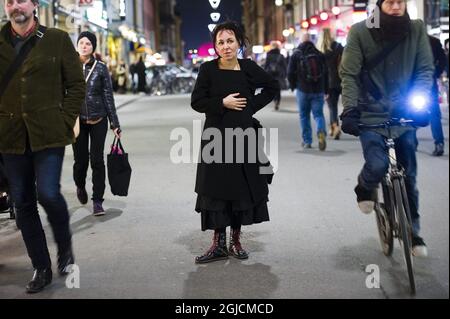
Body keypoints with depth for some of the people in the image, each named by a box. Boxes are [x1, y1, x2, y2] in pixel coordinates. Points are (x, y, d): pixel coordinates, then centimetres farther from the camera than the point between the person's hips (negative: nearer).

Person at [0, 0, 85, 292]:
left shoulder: (57, 39, 3)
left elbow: (77, 85, 4)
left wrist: (66, 121, -4)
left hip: (48, 133, -3)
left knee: (48, 193, -15)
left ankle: (65, 246, 15)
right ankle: (41, 268, 19)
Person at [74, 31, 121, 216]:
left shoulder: (100, 68, 0)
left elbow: (108, 96, 2)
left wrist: (114, 123, 1)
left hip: (98, 121, -1)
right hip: (77, 121, 1)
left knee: (97, 160, -3)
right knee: (80, 160, 6)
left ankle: (97, 201, 6)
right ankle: (80, 187, 38)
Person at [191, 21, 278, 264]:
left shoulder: (248, 68, 0)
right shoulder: (208, 69, -4)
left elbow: (273, 86, 12)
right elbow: (196, 102, -3)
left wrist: (253, 105, 1)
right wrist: (223, 103, -15)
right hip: (216, 137, -1)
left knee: (243, 189, 5)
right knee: (216, 190, -2)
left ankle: (235, 241, 17)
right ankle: (218, 244, 5)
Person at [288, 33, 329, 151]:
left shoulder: (296, 55, -2)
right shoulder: (320, 55, 4)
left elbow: (290, 73, -3)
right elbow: (326, 73, 5)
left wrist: (293, 86, 14)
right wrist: (326, 91, 11)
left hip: (303, 90, -1)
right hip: (318, 91, 1)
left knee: (304, 116, 10)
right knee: (318, 114, 5)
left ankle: (307, 141, 11)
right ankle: (321, 132, -24)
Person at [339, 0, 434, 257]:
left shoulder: (417, 29, -3)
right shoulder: (360, 32, -8)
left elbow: (426, 69, -1)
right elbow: (349, 74, -8)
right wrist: (350, 109, -18)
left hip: (404, 114, 3)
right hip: (371, 114, -2)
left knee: (408, 173, 8)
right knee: (377, 165, -20)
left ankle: (413, 229, 25)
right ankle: (365, 188, 17)